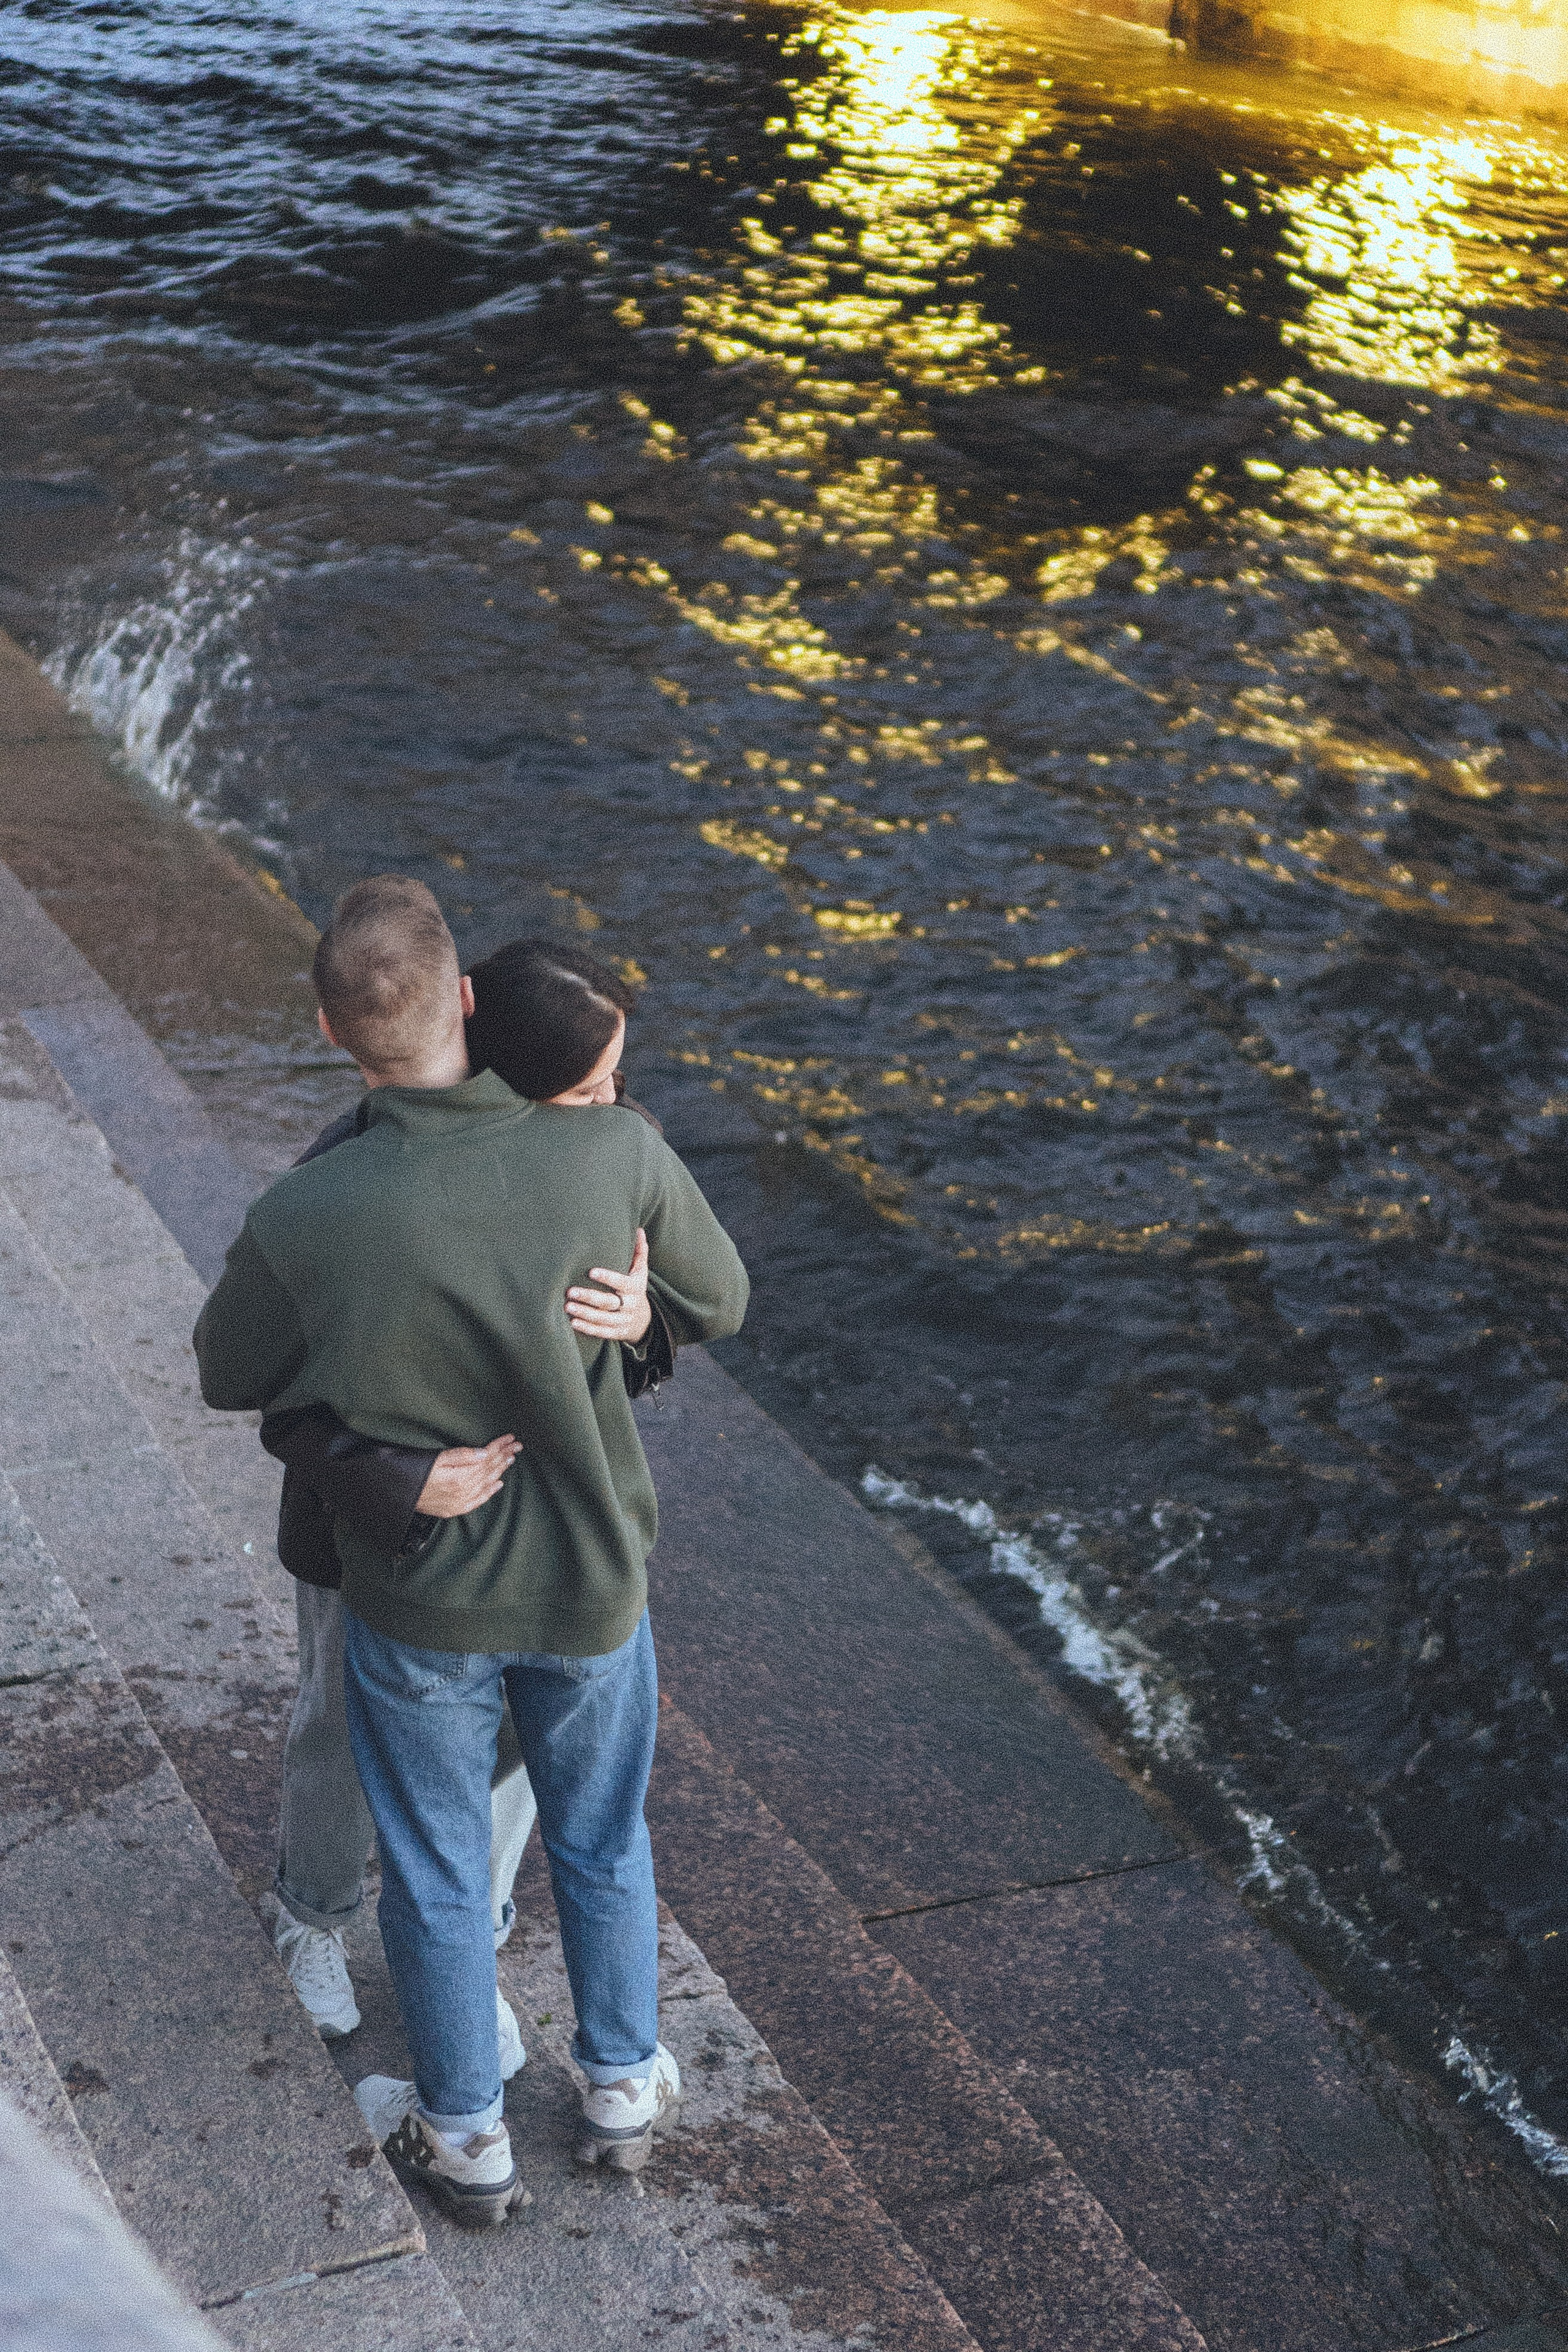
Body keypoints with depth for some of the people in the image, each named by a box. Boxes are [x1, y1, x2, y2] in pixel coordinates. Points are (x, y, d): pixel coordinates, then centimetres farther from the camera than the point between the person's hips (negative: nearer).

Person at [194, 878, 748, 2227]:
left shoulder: (301, 1224, -29)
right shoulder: (616, 1157, -25)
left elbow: (230, 1380, -6)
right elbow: (719, 1305, -4)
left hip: (419, 1607, -1)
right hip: (590, 1586, 2)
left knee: (437, 1874, 22)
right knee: (602, 1843, 27)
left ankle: (467, 2140, 42)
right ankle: (622, 2089, 47)